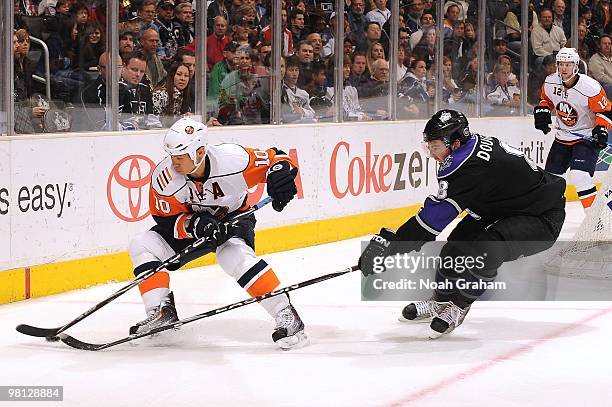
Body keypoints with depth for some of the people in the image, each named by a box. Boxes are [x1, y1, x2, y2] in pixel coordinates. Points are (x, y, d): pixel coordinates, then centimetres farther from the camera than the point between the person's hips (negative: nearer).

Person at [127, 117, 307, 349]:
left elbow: (275, 158, -17)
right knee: (142, 245, -14)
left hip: (233, 219, -4)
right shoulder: (164, 176, -23)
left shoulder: (231, 159, -29)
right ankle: (162, 312, -11)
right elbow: (166, 220, -15)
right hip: (190, 223, 4)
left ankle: (286, 315, -32)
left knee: (234, 255, -35)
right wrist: (195, 225, -34)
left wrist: (280, 175, -40)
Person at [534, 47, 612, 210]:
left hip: (587, 138, -6)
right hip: (562, 138, 6)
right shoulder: (550, 82, -6)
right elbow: (546, 99, 16)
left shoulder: (590, 87, -22)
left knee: (580, 177, -25)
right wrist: (542, 112, -1)